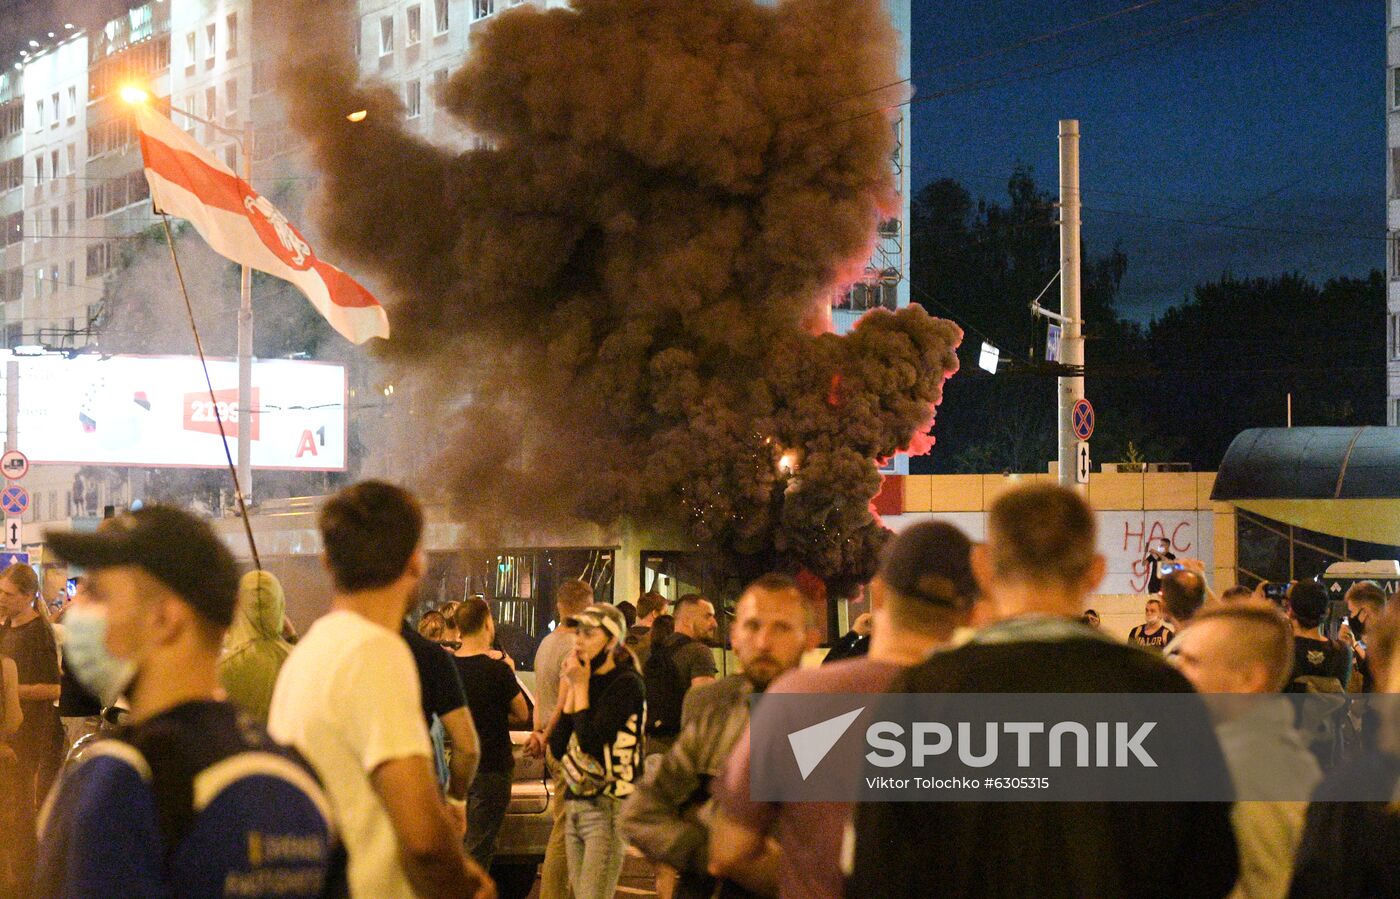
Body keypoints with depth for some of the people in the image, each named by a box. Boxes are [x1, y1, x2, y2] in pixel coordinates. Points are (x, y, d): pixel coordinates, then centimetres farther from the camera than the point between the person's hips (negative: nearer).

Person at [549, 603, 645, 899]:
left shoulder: (626, 683, -9)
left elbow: (590, 741, -19)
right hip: (575, 805, 8)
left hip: (608, 809, -8)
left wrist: (580, 686, -9)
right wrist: (569, 691, 3)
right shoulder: (585, 681, 14)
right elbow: (557, 748, 8)